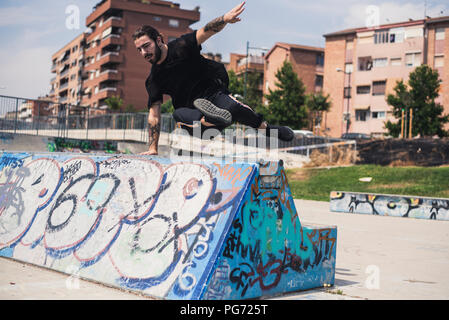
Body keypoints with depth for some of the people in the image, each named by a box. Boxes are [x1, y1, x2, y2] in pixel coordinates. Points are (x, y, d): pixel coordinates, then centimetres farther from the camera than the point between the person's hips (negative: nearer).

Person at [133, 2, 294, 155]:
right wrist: (152, 149, -6)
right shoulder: (153, 81, 3)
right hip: (192, 108, 3)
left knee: (232, 108, -32)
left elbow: (206, 31, -18)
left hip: (215, 93, -3)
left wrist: (225, 18, -40)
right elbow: (154, 114, 2)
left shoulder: (181, 47, -6)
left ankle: (266, 127, -12)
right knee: (178, 114, -30)